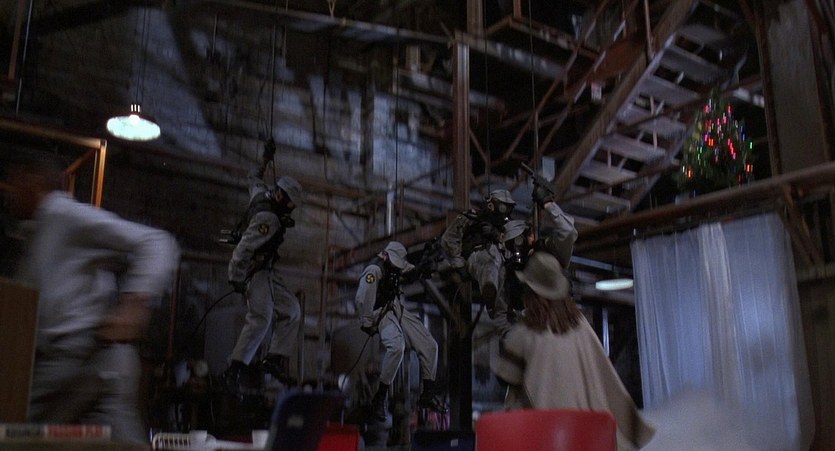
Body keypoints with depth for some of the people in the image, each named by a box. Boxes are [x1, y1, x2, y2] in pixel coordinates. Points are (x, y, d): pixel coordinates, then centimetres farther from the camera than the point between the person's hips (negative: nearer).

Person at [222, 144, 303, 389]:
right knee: (261, 318, -22)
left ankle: (275, 359, 4)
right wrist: (236, 278, -23)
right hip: (256, 271, -11)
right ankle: (234, 370, -22)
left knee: (291, 310, 7)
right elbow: (244, 248, -26)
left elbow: (253, 179, 31)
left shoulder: (261, 195, 7)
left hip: (267, 271, 11)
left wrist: (265, 161, 41)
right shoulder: (268, 218, -22)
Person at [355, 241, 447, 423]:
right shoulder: (374, 269, -17)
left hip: (398, 311, 9)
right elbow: (363, 299, -21)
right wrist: (367, 323, -15)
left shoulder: (392, 266, 10)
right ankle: (380, 398, -24)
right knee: (397, 346, -36)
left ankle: (428, 396, 12)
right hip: (382, 314, -9)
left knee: (430, 345, 1)